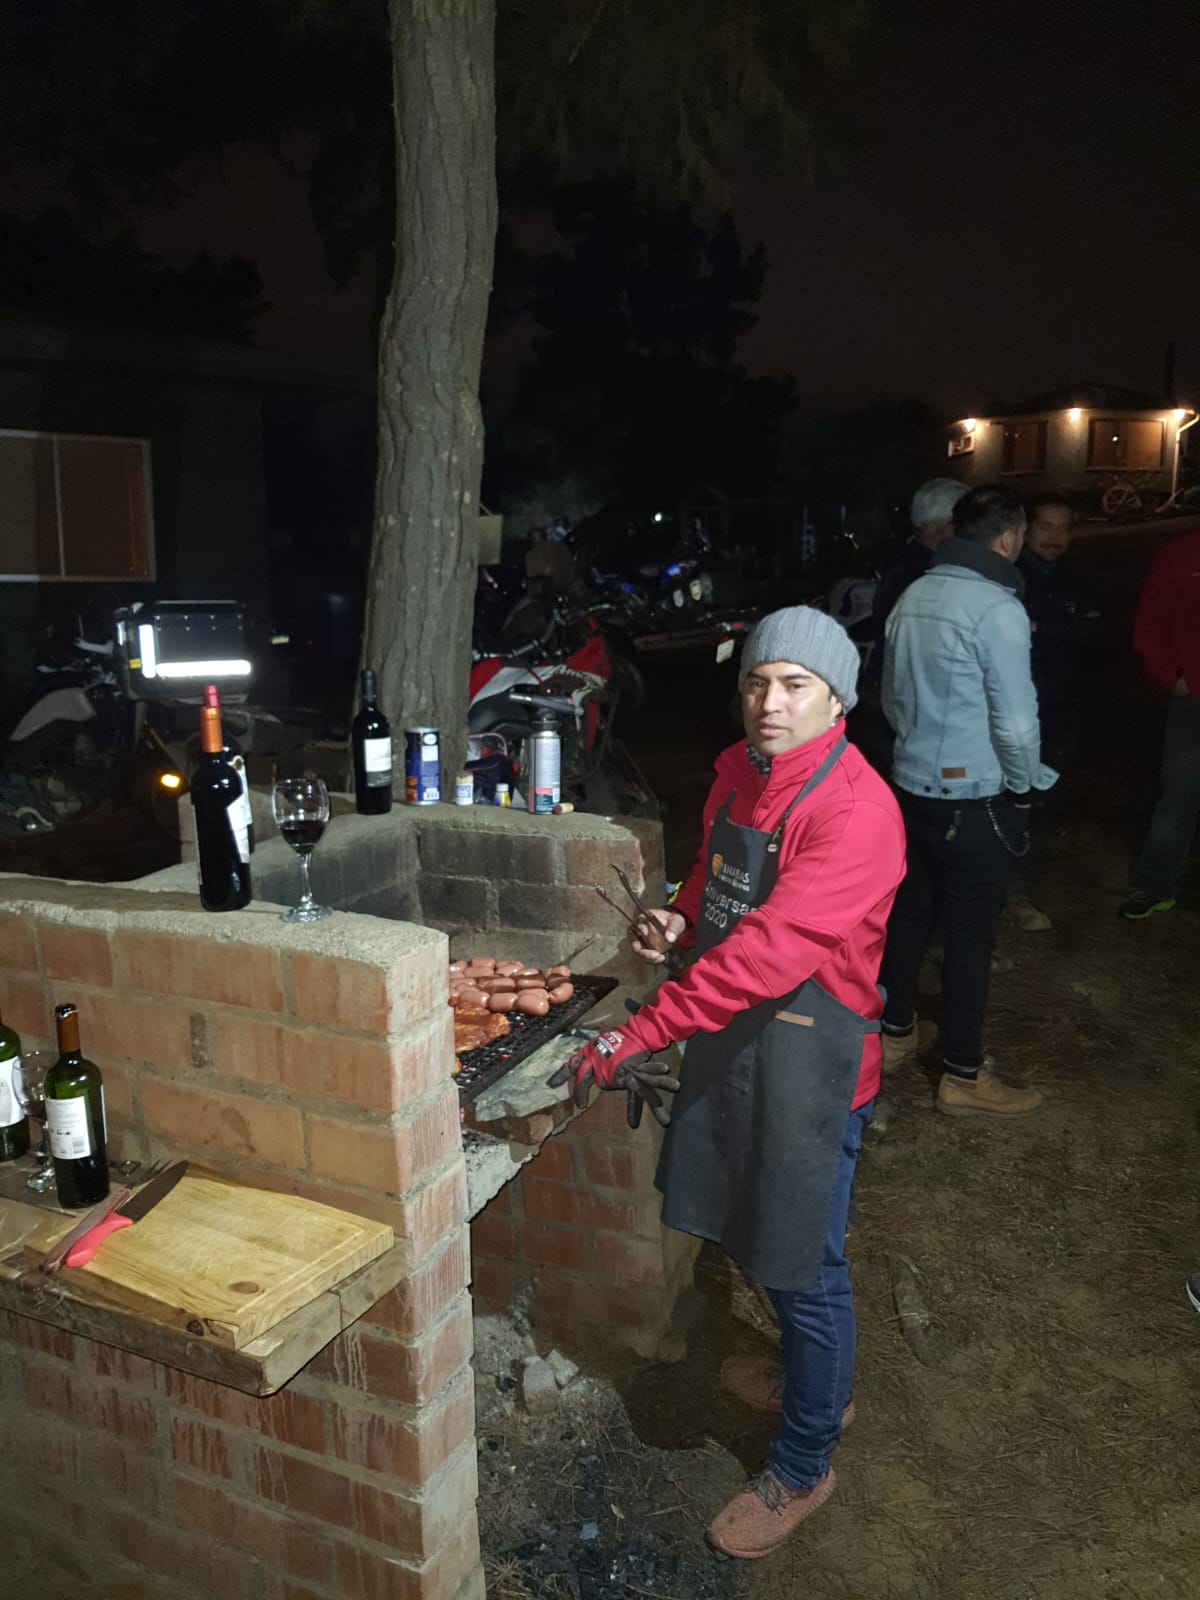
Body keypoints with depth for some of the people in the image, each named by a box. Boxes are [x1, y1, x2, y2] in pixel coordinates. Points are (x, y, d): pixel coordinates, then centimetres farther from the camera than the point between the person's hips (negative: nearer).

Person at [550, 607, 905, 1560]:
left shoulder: (855, 811, -25)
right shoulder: (740, 773, 2)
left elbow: (771, 951, -34)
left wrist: (637, 1040, -36)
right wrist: (678, 921, -5)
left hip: (808, 1058, -8)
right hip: (732, 1036, 8)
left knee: (803, 1266, 10)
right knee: (756, 1232, 25)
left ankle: (802, 1468, 35)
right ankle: (815, 1383, 53)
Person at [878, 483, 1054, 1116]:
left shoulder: (913, 596, 4)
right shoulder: (996, 607, -19)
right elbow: (1016, 720, -18)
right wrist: (1026, 782, -1)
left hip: (911, 785, 7)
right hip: (974, 799, -7)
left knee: (908, 910, 19)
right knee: (970, 934, 4)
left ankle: (896, 1032, 35)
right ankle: (963, 1076, 16)